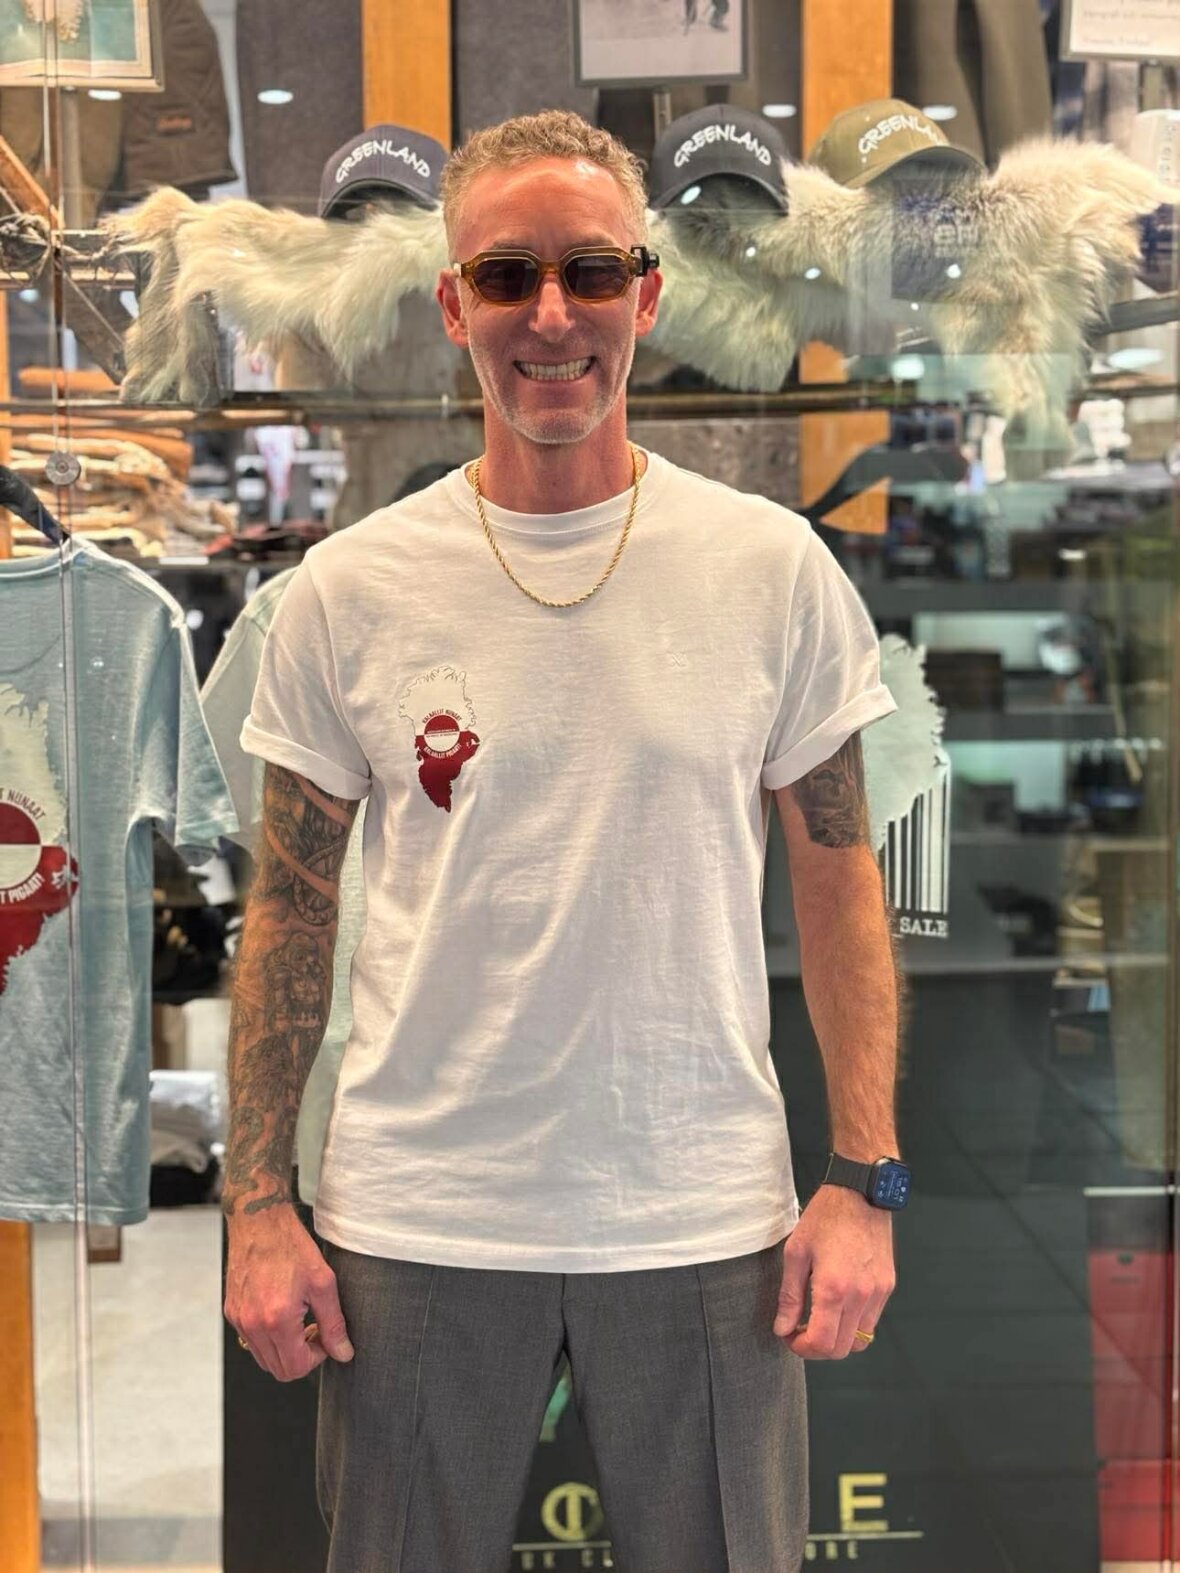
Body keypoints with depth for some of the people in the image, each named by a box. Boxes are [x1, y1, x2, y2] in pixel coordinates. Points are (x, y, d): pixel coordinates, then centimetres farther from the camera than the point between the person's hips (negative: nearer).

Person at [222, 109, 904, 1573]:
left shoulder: (774, 566, -3)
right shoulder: (347, 589, -3)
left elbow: (836, 871, 2)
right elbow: (290, 905, 2)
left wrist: (865, 1180, -3)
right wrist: (256, 1205, -1)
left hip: (706, 1220, 0)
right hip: (416, 1223, 0)